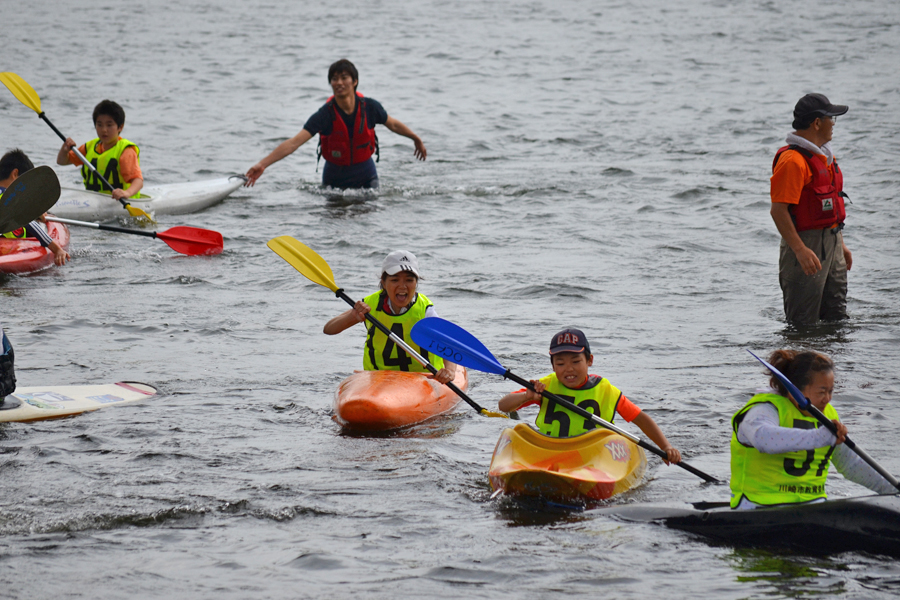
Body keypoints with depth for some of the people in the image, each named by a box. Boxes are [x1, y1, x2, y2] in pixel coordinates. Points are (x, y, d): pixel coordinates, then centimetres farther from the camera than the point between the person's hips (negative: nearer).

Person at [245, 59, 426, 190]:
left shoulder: (369, 107, -18)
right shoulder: (325, 114, -26)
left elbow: (394, 125, 3)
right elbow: (293, 143, -32)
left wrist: (417, 139, 19)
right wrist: (262, 164, -42)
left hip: (366, 175, 1)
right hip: (335, 178, -1)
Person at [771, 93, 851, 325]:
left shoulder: (823, 156, 15)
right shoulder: (792, 160, -17)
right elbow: (778, 210, -22)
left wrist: (840, 244, 23)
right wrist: (800, 250, -27)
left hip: (831, 243, 10)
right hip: (807, 244, -10)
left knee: (836, 319, 12)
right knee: (803, 324, -5)